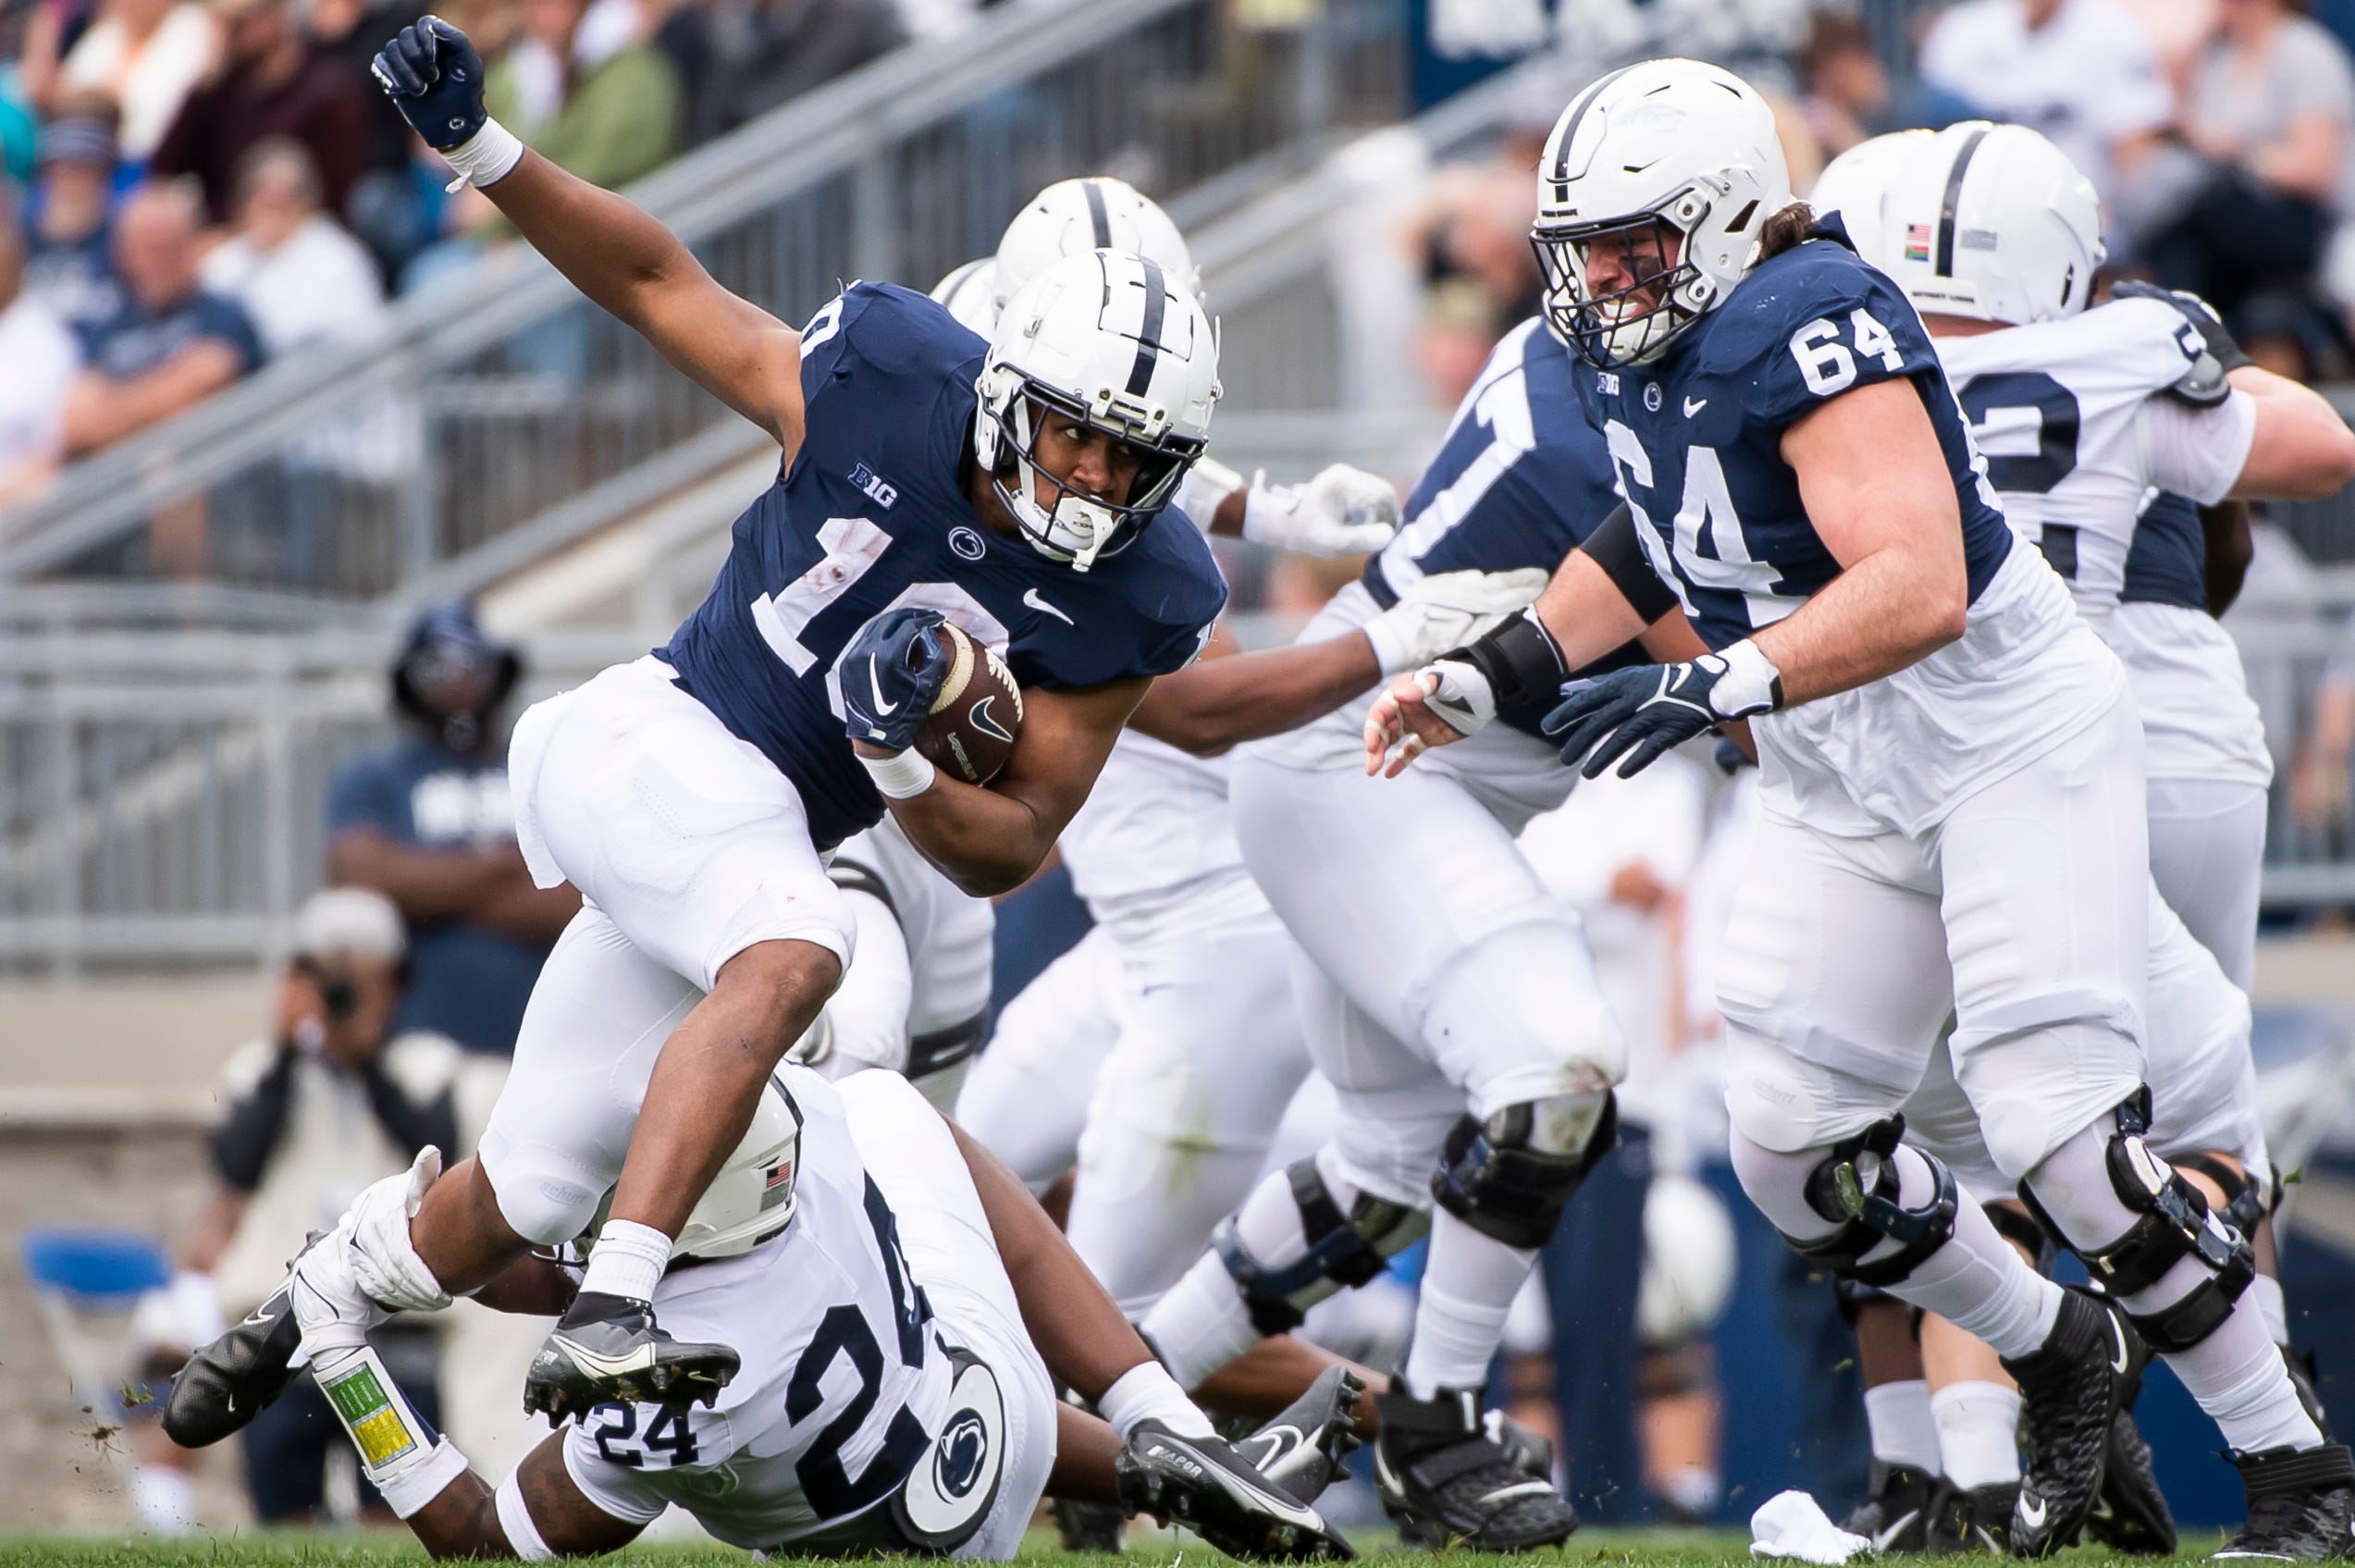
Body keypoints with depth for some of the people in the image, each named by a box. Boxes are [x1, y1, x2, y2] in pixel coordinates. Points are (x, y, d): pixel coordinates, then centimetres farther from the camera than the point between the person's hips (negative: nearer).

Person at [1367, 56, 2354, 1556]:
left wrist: (1716, 688, -41)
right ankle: (2057, 1352, 29)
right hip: (1845, 782, 9)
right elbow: (1657, 534, 21)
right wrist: (1491, 673, 13)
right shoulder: (1627, 349, 2)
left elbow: (1919, 588, -35)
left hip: (2008, 737, -9)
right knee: (1797, 1151, 5)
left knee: (2060, 1130, -14)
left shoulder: (1808, 324, -25)